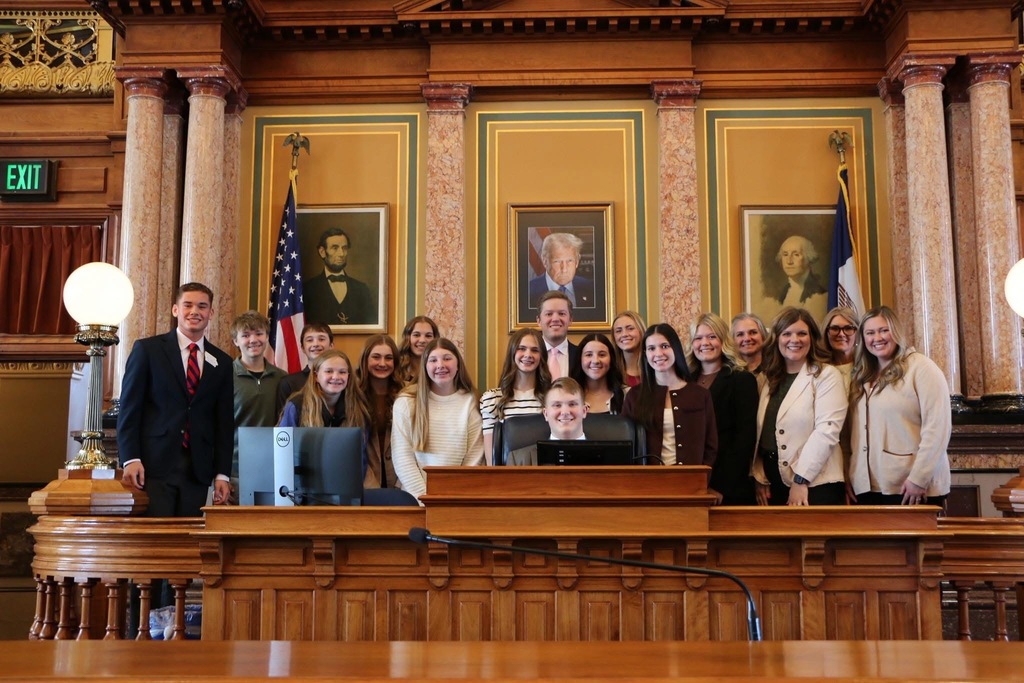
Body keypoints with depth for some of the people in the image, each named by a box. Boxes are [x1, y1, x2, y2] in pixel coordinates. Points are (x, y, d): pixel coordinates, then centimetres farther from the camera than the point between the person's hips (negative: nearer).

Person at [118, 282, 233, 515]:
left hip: (198, 470, 3)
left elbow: (224, 422, 12)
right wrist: (130, 459, -10)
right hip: (154, 465, -3)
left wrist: (222, 474, 6)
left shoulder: (221, 362, 12)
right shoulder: (147, 349, 4)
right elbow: (129, 407, 0)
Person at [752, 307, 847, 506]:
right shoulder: (770, 380, 13)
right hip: (773, 486, 5)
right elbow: (761, 434, 9)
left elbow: (827, 430, -14)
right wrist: (760, 479, 1)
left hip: (815, 485, -5)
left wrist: (800, 480, -16)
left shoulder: (827, 376, -4)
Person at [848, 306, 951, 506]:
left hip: (916, 489, -6)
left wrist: (918, 478, -16)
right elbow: (856, 433, 11)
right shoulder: (863, 377, 14)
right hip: (868, 488, 6)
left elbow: (937, 428, -13)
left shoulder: (920, 367, -5)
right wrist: (849, 479, 4)